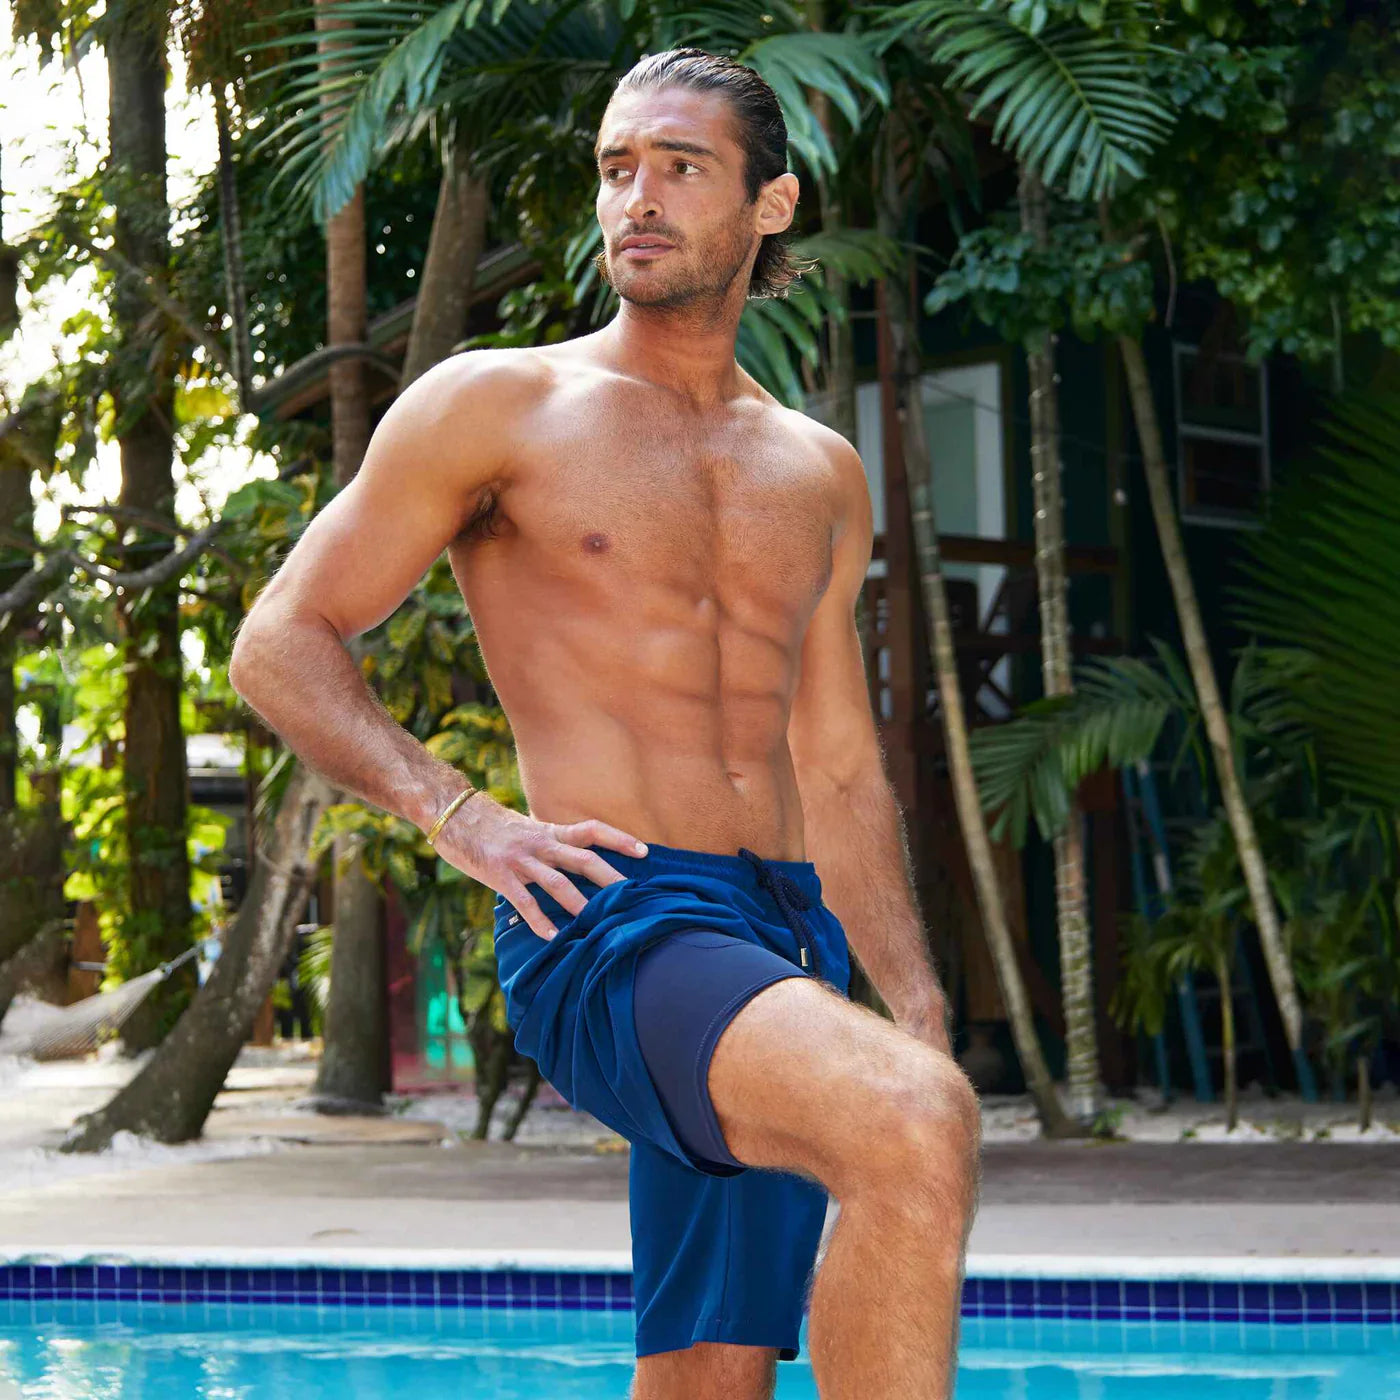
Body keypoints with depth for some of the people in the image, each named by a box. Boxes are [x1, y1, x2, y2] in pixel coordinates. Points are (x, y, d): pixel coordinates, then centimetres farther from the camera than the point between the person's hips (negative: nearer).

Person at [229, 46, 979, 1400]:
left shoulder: (821, 475, 20)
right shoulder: (497, 406, 5)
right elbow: (279, 643, 4)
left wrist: (921, 1015, 15)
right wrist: (460, 815, -11)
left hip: (792, 939, 6)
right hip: (608, 927, -6)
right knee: (912, 1127, -33)